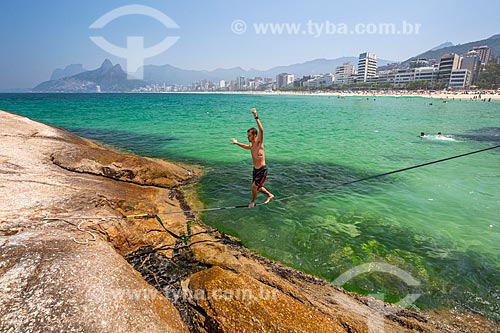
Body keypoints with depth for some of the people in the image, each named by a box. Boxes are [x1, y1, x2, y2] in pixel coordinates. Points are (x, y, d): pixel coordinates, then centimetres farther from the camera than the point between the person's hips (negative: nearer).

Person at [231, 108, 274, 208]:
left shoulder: (259, 143, -18)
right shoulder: (251, 145, 5)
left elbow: (261, 130, -35)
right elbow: (246, 146, 32)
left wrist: (256, 117, -43)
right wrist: (237, 143, 33)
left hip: (262, 170, -9)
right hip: (255, 169, 9)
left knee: (254, 186, -5)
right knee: (257, 187, 19)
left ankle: (252, 202, 22)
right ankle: (270, 195, 43)